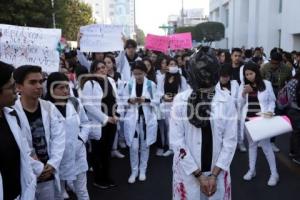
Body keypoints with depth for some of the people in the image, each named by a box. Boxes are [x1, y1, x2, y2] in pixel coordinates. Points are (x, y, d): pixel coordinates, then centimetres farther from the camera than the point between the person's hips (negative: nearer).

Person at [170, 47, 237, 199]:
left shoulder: (226, 100, -5)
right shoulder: (181, 100, -8)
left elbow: (230, 140, -5)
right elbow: (176, 141, -10)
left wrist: (214, 175, -9)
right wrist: (199, 175, -11)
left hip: (217, 172, 1)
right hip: (188, 172, -1)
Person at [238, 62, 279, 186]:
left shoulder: (266, 84, -4)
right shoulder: (243, 86, 4)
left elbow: (272, 101, 2)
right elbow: (239, 104, 4)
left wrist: (270, 111, -15)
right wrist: (244, 93, -12)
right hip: (248, 119, 3)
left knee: (266, 145, 0)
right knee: (252, 144, 15)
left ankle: (274, 173, 11)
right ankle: (251, 170, 25)